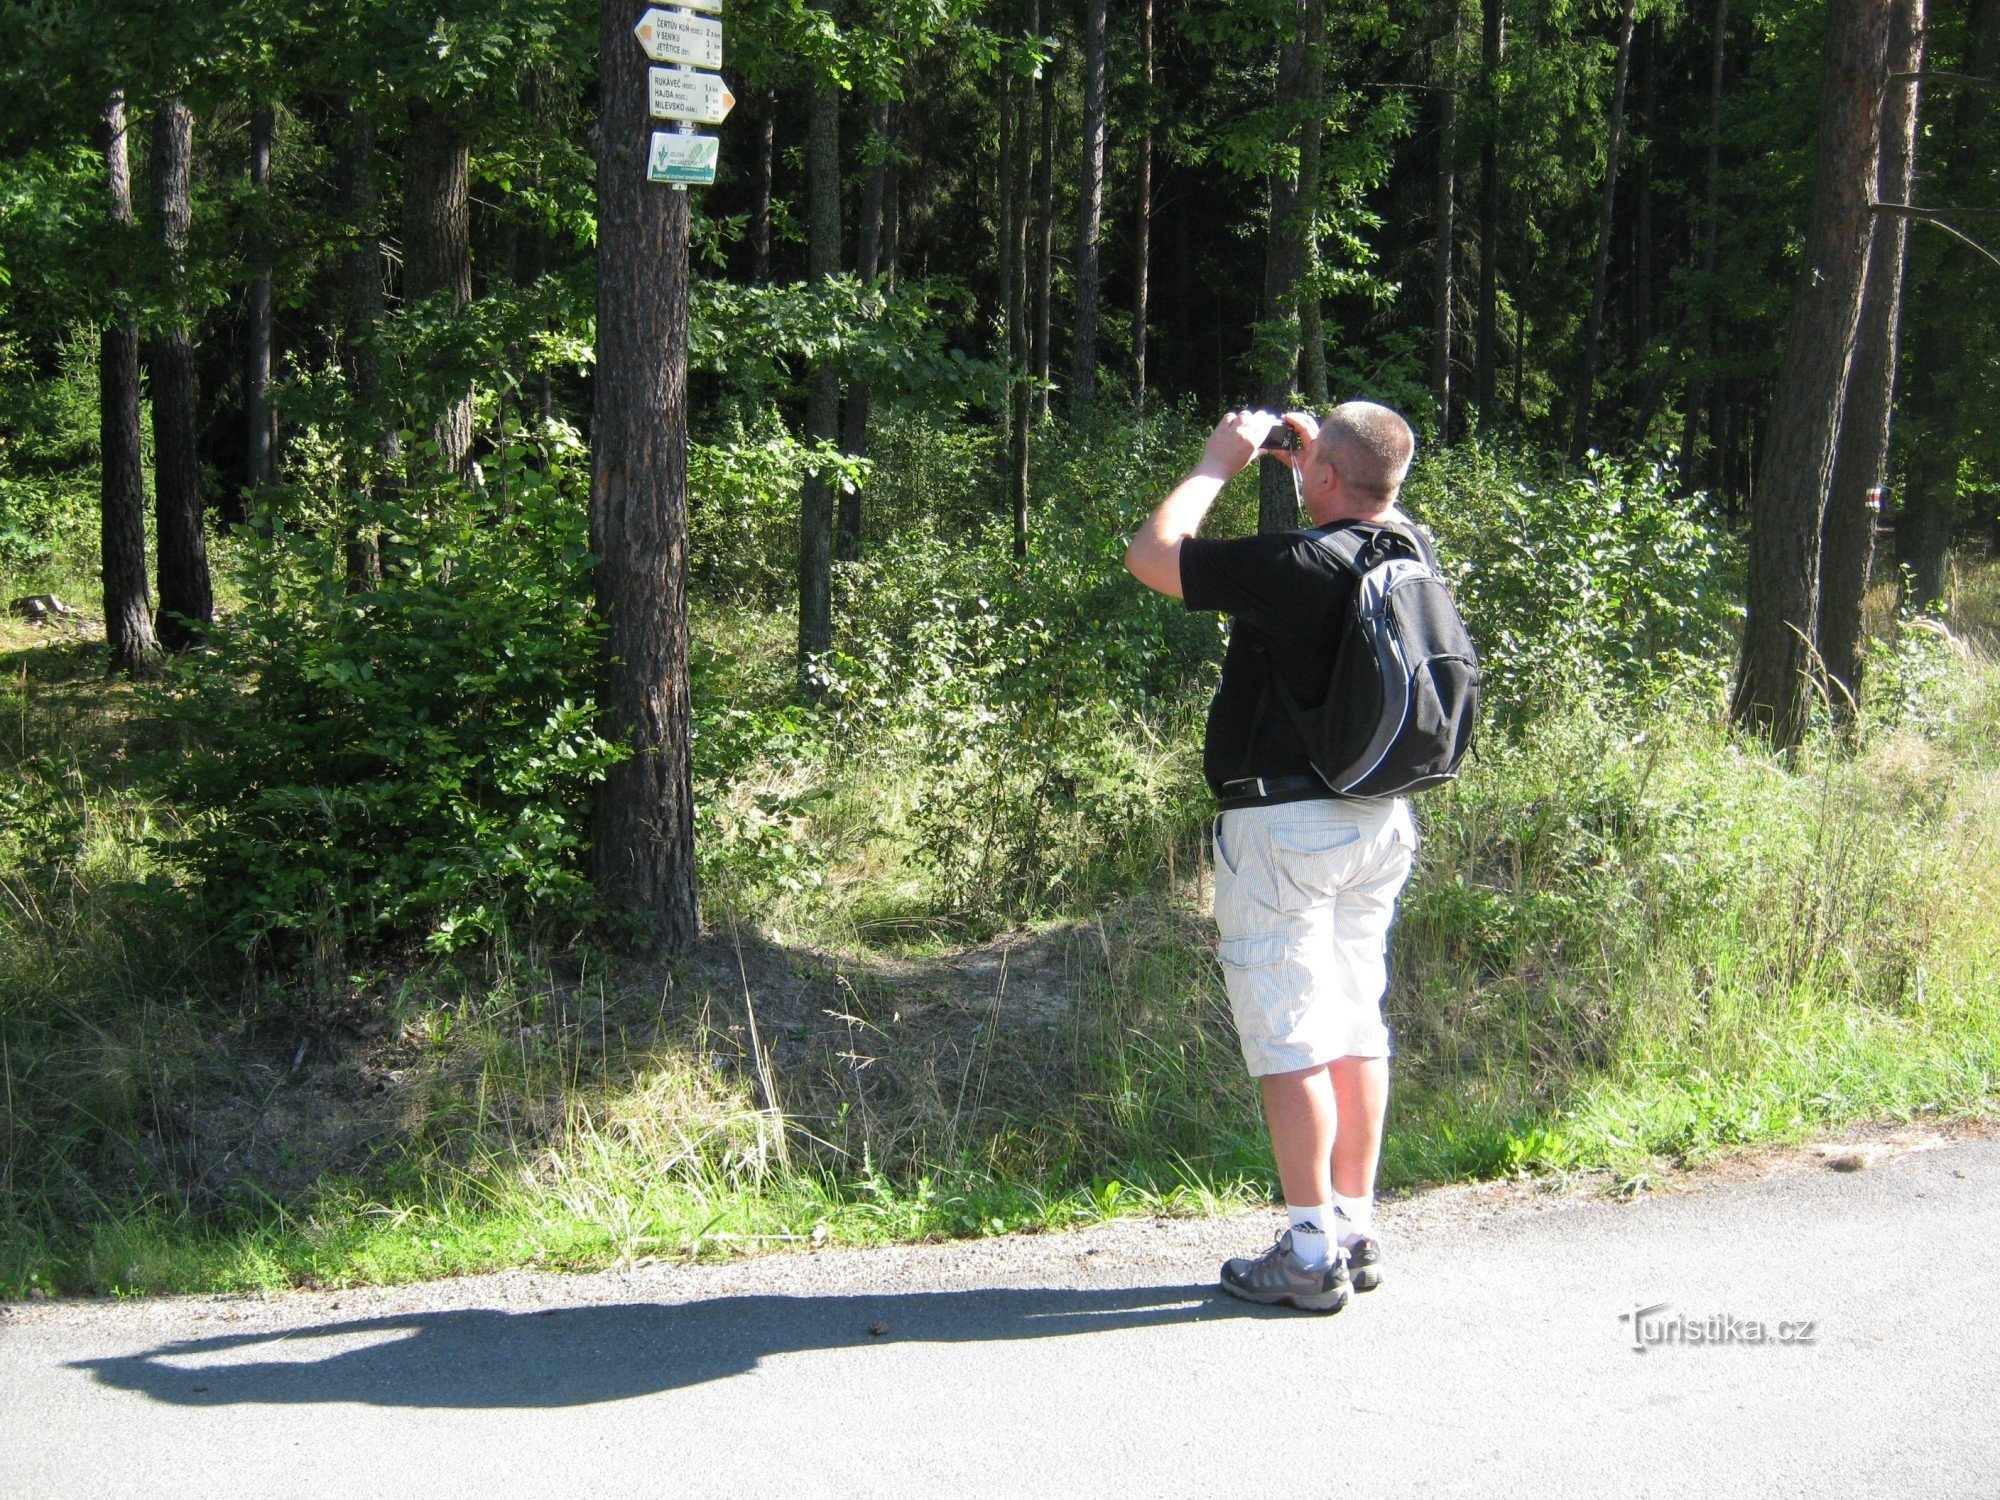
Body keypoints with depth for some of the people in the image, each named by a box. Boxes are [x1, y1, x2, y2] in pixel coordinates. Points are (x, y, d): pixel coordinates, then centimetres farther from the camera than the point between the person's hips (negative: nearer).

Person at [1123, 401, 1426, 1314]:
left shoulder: (1296, 566, -20)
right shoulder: (1411, 550, 3)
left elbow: (1152, 554, -13)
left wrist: (1219, 462, -2)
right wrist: (1309, 454, 19)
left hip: (1286, 822, -8)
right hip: (1380, 821, 8)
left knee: (1290, 1038, -2)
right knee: (1355, 1025, 14)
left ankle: (1312, 1254, 1)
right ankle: (1356, 1233, 21)